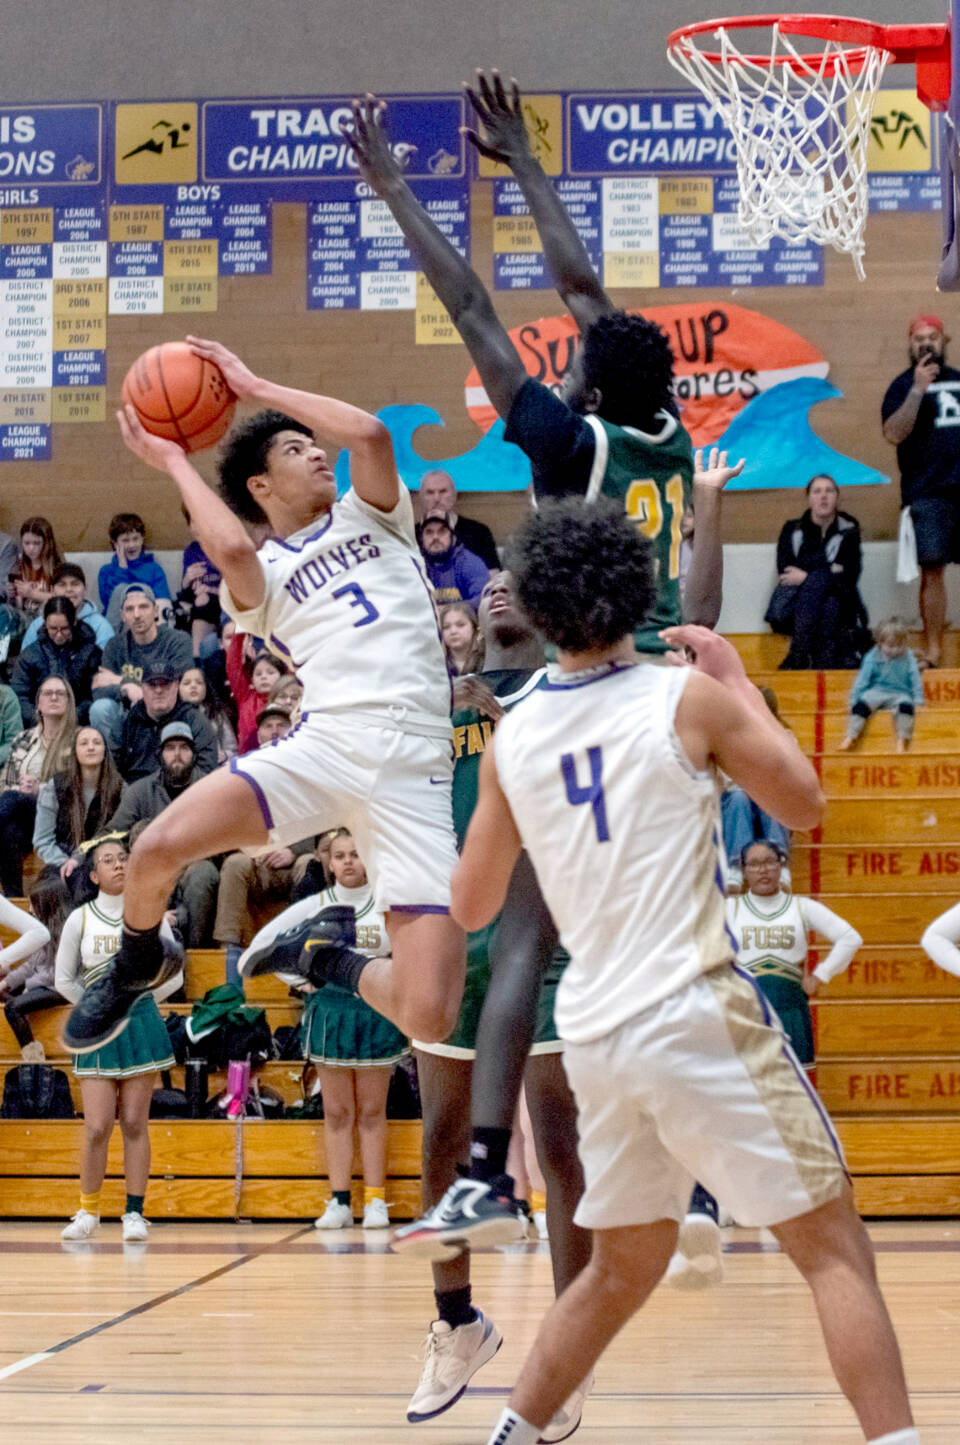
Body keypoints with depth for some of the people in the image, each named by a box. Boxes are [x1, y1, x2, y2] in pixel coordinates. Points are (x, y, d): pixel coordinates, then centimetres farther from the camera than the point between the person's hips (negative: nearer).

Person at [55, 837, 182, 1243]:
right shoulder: (80, 919, 1)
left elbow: (174, 975, 9)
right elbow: (64, 980, 9)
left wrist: (137, 1002, 7)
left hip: (142, 1025, 0)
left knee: (134, 1124, 0)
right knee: (97, 1127, -6)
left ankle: (134, 1214, 5)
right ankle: (88, 1212, 10)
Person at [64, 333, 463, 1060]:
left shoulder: (369, 514, 20)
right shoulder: (259, 576, 17)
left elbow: (370, 433, -1)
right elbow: (230, 549, -9)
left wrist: (258, 387, 9)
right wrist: (174, 462, 6)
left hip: (415, 765, -1)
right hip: (324, 744, 1)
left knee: (428, 1018, -14)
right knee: (157, 849, -23)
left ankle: (335, 960, 23)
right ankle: (136, 967, 14)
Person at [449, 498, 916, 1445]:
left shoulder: (511, 737, 6)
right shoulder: (690, 699, -6)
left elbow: (472, 907, 14)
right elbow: (805, 807, 7)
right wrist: (741, 686, 15)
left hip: (592, 1035, 5)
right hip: (696, 1013, -5)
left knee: (623, 1267, 22)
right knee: (834, 1250, -1)